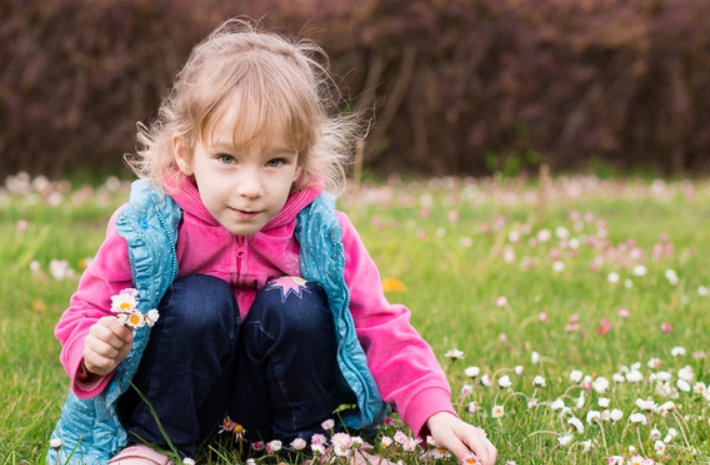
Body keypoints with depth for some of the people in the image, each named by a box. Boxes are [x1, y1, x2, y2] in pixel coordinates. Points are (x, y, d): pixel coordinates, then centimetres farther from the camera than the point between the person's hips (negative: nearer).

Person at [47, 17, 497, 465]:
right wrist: (95, 355, -33)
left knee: (296, 305, -25)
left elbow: (383, 329, -15)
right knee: (198, 301, -28)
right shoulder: (149, 227, -17)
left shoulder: (321, 231, -14)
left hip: (272, 402, 1)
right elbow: (85, 317, -8)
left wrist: (435, 412, -29)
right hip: (179, 403, -1)